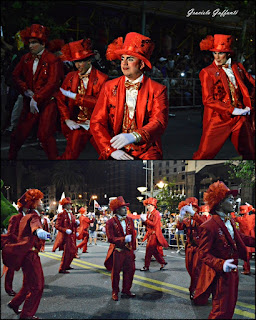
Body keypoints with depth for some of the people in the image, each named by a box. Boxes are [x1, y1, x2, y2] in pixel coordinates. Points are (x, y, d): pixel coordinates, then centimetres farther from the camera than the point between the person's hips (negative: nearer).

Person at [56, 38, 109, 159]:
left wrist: (75, 97, -16)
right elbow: (61, 99, 14)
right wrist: (66, 119, 2)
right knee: (69, 156, -3)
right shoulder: (70, 77, 7)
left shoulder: (101, 78, -6)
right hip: (77, 125, 2)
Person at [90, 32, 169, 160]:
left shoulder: (157, 90, 3)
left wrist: (134, 136, -31)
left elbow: (159, 122, -11)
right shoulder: (109, 87, 10)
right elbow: (96, 122, 5)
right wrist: (111, 150, -10)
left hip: (146, 150, -1)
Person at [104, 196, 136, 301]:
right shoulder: (110, 222, -10)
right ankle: (115, 292, 21)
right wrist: (124, 239, -23)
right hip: (117, 252, -5)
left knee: (130, 271, 9)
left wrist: (133, 248, 10)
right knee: (116, 272, 6)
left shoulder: (130, 220, 6)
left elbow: (133, 235, 12)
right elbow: (111, 238, -15)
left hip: (128, 251, 5)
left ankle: (126, 291, 25)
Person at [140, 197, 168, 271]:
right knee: (154, 250, 11)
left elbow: (154, 224, -21)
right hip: (150, 234, 9)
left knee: (149, 249, -9)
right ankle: (163, 262, 22)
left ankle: (146, 266, -4)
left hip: (154, 234, -9)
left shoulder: (156, 213, -13)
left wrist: (145, 220, -22)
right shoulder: (149, 213, 13)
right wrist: (143, 221, -3)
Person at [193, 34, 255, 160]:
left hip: (240, 118, 5)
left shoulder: (237, 67, 10)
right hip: (218, 119, -4)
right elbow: (208, 100, -11)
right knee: (204, 154, -6)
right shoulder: (207, 72, -4)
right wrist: (232, 110, -16)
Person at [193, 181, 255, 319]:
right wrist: (221, 264, -37)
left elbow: (239, 237, 19)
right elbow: (203, 253, -23)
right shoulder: (209, 227, -24)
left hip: (232, 271, 9)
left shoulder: (230, 220, 4)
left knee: (230, 307, 22)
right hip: (220, 275, -9)